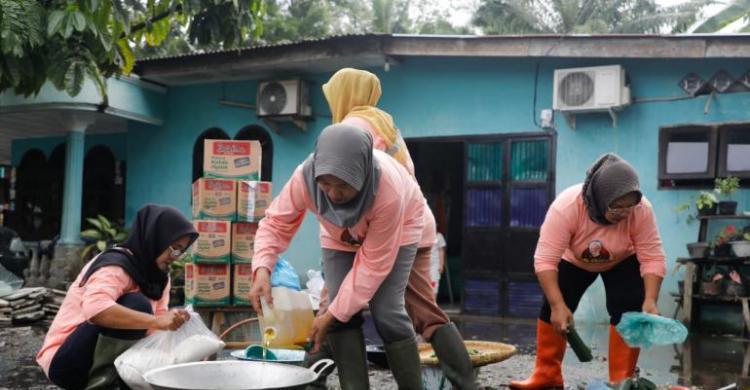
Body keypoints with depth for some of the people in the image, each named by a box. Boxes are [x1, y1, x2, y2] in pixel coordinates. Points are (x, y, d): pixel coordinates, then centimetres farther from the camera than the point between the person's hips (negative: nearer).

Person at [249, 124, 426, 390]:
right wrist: (262, 269, -39)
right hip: (340, 235, 4)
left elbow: (373, 263, -33)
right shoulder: (305, 177, -36)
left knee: (387, 313, -16)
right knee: (342, 313, -11)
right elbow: (276, 222, -21)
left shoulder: (389, 191, -43)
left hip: (396, 229, -3)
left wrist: (333, 314, -31)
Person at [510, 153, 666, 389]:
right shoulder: (565, 207, -39)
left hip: (623, 262, 0)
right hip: (574, 261, 0)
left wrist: (650, 301, -39)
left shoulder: (642, 210, -33)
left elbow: (652, 258, -27)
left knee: (627, 311, -15)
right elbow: (545, 260, -39)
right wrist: (558, 305, -44)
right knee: (552, 309, -4)